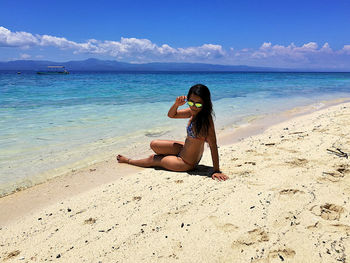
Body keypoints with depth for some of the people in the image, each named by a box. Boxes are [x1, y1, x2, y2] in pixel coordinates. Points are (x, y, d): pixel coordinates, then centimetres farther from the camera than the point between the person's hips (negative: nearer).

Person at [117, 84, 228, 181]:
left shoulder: (205, 118, -31)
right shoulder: (194, 112, -7)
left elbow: (213, 145, -31)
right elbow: (171, 115, 4)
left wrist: (216, 171, -30)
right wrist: (176, 104, -17)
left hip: (186, 164, -7)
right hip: (184, 149, 7)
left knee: (152, 159, 16)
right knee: (154, 144, 16)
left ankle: (127, 161, 43)